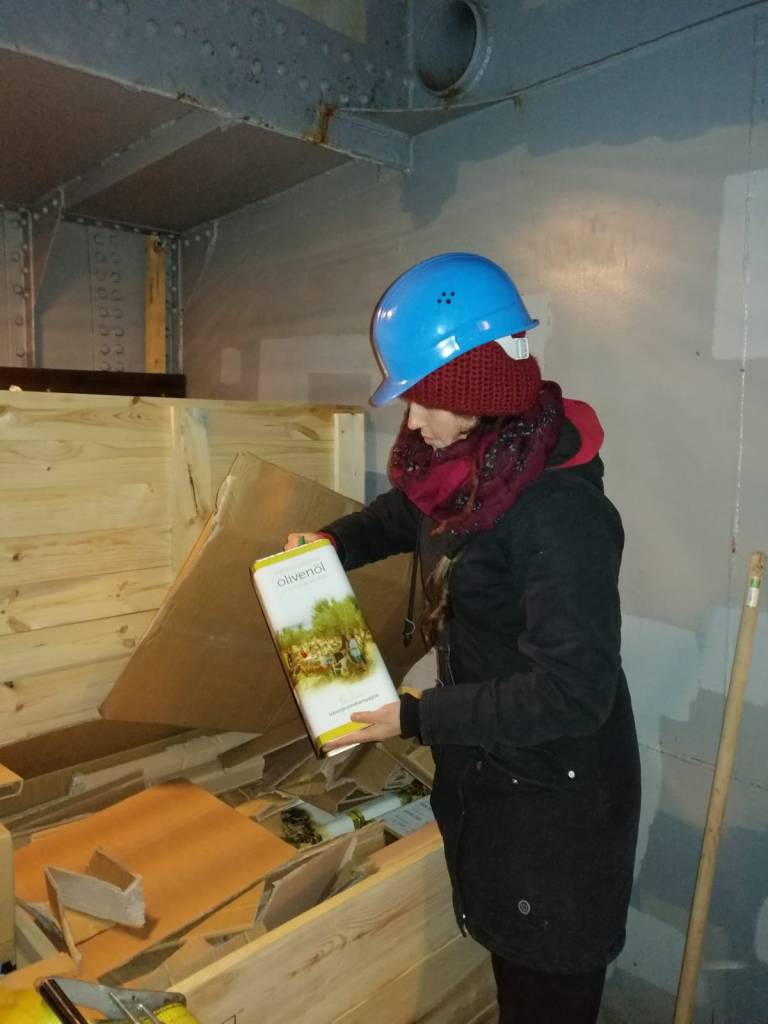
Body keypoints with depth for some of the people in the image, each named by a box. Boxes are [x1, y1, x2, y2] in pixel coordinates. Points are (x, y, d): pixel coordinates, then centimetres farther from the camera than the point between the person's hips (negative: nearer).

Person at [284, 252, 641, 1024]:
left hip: (556, 795, -7)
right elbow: (402, 514, 18)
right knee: (507, 952, 28)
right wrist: (330, 545, 2)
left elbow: (573, 691, -29)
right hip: (485, 773, 8)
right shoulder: (465, 466, -4)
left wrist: (416, 718, -23)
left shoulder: (560, 512, -29)